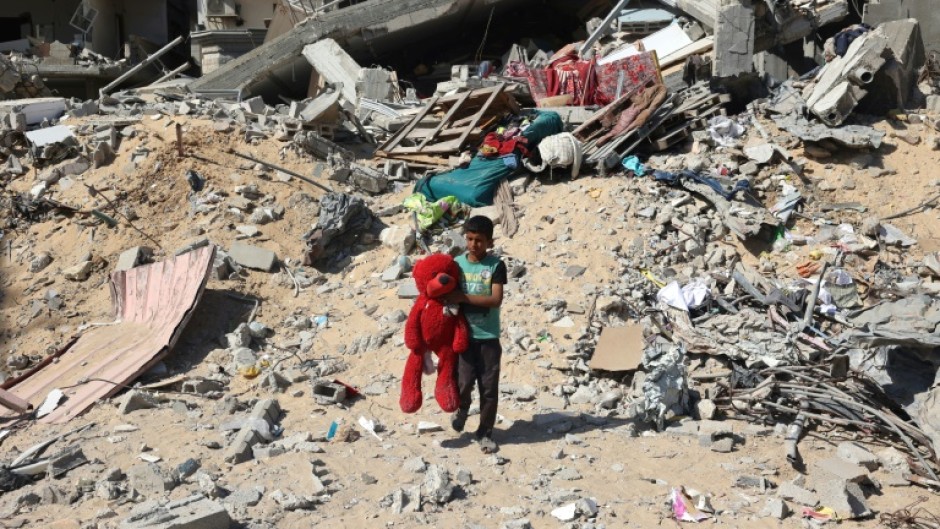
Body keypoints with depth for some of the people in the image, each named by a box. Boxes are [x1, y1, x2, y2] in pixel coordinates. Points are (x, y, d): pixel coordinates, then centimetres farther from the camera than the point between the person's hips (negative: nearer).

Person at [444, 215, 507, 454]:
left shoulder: (496, 265, -5)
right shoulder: (457, 263, 3)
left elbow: (496, 299, -14)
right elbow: (449, 295, 9)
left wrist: (464, 297, -20)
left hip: (489, 337, -1)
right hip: (464, 334, 1)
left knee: (489, 387, 4)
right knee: (463, 382, -6)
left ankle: (485, 432, 19)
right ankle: (462, 408, 28)